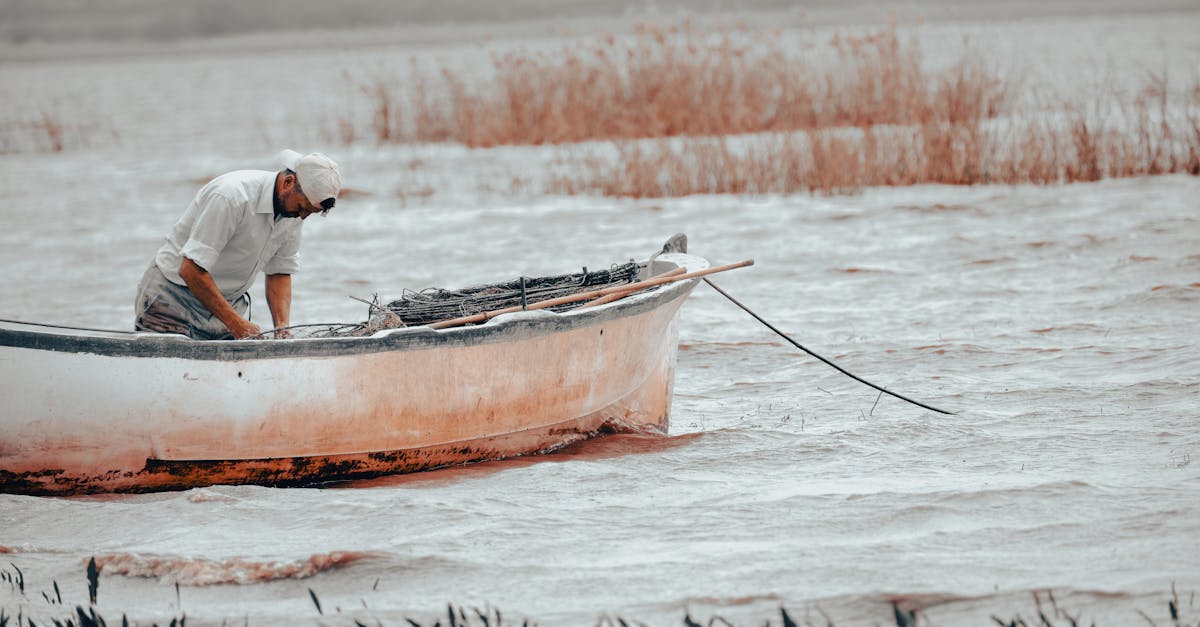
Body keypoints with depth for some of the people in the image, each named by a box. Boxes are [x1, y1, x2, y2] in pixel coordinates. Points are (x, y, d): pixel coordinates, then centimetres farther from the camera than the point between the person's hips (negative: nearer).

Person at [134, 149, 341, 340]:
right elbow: (191, 270, -28)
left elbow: (280, 273, 7)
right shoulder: (231, 196, -28)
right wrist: (235, 323, -29)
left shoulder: (294, 208, -3)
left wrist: (283, 327, -11)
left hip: (230, 302, 7)